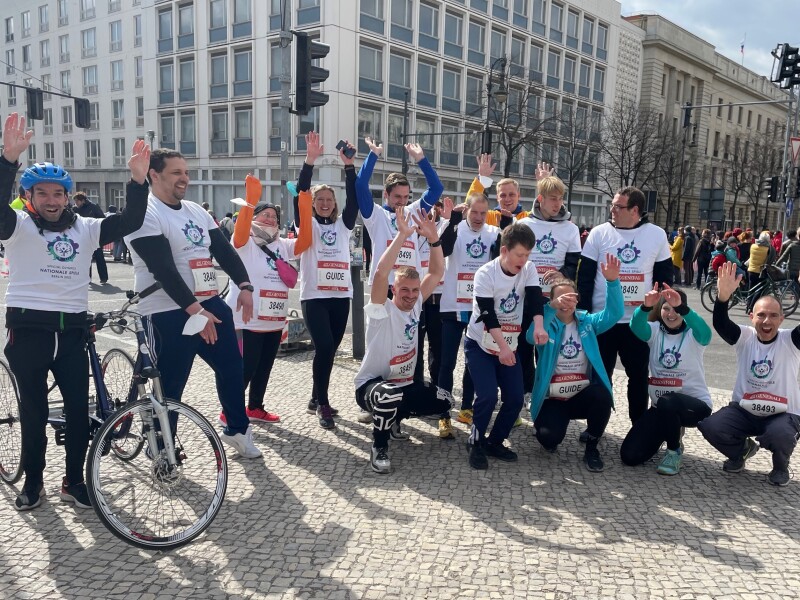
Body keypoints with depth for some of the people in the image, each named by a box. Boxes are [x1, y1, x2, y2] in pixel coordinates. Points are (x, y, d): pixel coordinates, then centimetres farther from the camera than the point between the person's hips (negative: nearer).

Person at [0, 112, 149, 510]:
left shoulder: (84, 229, 8)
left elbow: (130, 222, -2)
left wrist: (138, 181, -17)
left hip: (72, 329, 3)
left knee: (79, 409, 6)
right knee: (33, 412, 8)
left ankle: (74, 481, 22)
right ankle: (33, 481, 26)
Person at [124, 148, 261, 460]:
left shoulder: (197, 211, 13)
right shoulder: (145, 215, -11)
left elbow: (224, 250, 9)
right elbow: (164, 269, -21)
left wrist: (244, 286, -6)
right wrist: (193, 310, -26)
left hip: (211, 304, 8)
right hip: (169, 314, -7)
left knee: (232, 366, 13)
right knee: (170, 386, 1)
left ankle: (237, 429, 32)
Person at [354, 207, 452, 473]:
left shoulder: (416, 306, -1)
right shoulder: (382, 310, -19)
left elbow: (437, 272, -5)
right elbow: (381, 272, -35)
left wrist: (433, 237, -19)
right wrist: (402, 235, -37)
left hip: (404, 384, 7)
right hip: (371, 385, -7)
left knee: (444, 401, 6)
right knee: (390, 395, -40)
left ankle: (394, 417, 24)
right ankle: (379, 446, -13)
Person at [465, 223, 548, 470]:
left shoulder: (529, 269, -5)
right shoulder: (485, 274, -19)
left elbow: (535, 298, -17)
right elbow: (488, 315, -24)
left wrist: (538, 326, -35)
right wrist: (502, 346, -33)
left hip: (509, 345, 5)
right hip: (480, 345, -5)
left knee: (515, 398, -2)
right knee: (488, 395, -17)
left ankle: (494, 442, 18)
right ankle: (476, 442, 5)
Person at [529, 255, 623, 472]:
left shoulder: (587, 322, 3)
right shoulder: (548, 326, -6)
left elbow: (614, 314, -13)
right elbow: (531, 336, -29)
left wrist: (612, 281, -30)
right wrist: (552, 307, -45)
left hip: (582, 396, 3)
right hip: (552, 399, -2)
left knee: (602, 397, -32)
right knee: (550, 438, -27)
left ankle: (591, 448, -4)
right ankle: (550, 428, 15)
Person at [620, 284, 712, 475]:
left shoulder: (693, 334, -7)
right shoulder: (655, 331, -1)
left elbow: (705, 332, -32)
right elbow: (636, 326, -24)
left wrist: (681, 307, -48)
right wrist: (645, 306, -45)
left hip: (695, 404, -3)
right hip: (661, 407, 4)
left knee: (667, 402, -39)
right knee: (630, 456, -5)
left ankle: (675, 451, -10)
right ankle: (671, 430, 22)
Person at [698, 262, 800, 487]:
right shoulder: (745, 337, -4)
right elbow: (720, 324, -23)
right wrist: (723, 296, -44)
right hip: (744, 410, 2)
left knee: (780, 435, -35)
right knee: (709, 426, -22)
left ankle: (781, 466, 4)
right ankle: (741, 449, 14)